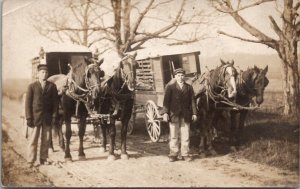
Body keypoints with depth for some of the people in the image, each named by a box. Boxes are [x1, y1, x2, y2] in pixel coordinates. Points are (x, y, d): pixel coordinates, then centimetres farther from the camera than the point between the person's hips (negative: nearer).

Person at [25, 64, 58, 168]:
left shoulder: (52, 86, 5)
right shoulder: (32, 86, 1)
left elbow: (55, 102, 5)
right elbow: (28, 103, -1)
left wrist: (54, 116, -3)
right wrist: (29, 117, -8)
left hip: (47, 117, 2)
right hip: (35, 117, -2)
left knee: (46, 139, 8)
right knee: (33, 139, 2)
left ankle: (43, 158, 19)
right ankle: (31, 161, 9)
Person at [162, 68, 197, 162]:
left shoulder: (189, 87, 10)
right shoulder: (170, 86, 3)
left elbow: (192, 101, 9)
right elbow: (166, 100, -1)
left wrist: (194, 113, 3)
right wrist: (165, 112, -9)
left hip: (186, 115, 2)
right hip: (174, 114, -2)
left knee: (185, 135, 5)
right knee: (173, 136, 4)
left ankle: (185, 154, 13)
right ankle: (173, 154, 12)